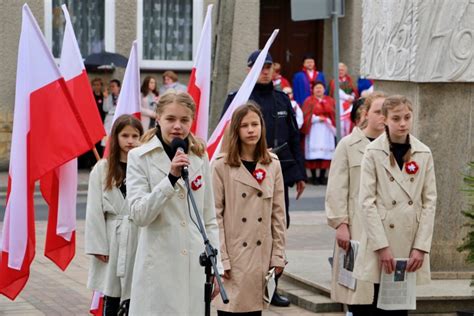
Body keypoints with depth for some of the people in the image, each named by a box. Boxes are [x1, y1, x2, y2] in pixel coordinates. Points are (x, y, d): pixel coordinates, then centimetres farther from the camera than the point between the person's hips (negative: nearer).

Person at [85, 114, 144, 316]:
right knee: (112, 297, 10)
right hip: (113, 238, 1)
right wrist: (98, 246, -2)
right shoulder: (102, 169, 2)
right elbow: (95, 211, 2)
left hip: (140, 238, -1)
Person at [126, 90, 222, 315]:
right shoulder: (140, 158, -2)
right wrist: (171, 177, -21)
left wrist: (215, 266, 10)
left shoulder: (199, 157, 10)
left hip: (196, 267, 4)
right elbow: (139, 215, -12)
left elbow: (209, 219, 15)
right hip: (159, 267, -4)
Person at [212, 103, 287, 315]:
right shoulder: (221, 165, -4)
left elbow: (278, 214, 10)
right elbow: (215, 215, -6)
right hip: (233, 253, -4)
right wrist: (220, 258, -10)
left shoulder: (272, 165, 8)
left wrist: (278, 254, 5)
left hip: (262, 254, 4)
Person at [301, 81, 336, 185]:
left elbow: (334, 115, 10)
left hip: (327, 131, 2)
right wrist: (318, 119, -11)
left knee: (325, 153, -4)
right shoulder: (309, 101, 6)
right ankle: (313, 176, -3)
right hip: (314, 131, -2)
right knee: (314, 154, -8)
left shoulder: (330, 101, 14)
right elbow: (306, 117, -2)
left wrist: (328, 120, -7)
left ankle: (322, 176, 1)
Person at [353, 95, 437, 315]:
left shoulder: (423, 153, 5)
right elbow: (367, 201, -7)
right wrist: (382, 246, -12)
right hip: (382, 240, -3)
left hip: (411, 241, 3)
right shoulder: (374, 152, -4)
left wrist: (421, 247, -3)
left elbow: (429, 201, 5)